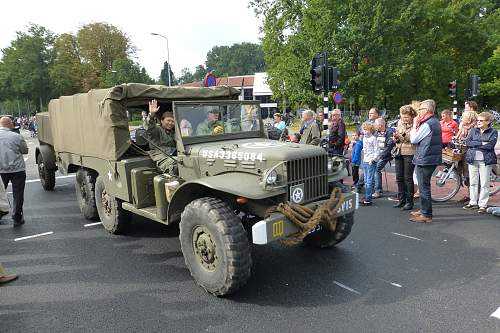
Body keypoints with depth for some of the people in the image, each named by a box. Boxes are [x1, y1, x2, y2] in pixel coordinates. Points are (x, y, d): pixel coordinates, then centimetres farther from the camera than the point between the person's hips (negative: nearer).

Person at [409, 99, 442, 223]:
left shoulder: (427, 124, -18)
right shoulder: (436, 122, 14)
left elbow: (413, 139, -13)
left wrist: (415, 125, -5)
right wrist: (418, 125, 7)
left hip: (424, 160, -10)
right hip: (432, 158, 10)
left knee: (424, 187, -4)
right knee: (424, 186, 20)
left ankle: (426, 215, 1)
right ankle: (423, 210, 30)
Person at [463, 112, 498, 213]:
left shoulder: (493, 132, 0)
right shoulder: (473, 130, 10)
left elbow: (490, 145, -14)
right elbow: (467, 142, -3)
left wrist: (475, 145, -9)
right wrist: (481, 143, -12)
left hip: (485, 160, -3)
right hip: (472, 159, 3)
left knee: (484, 183, 1)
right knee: (473, 182, 10)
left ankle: (483, 205, 8)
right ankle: (473, 202, 20)